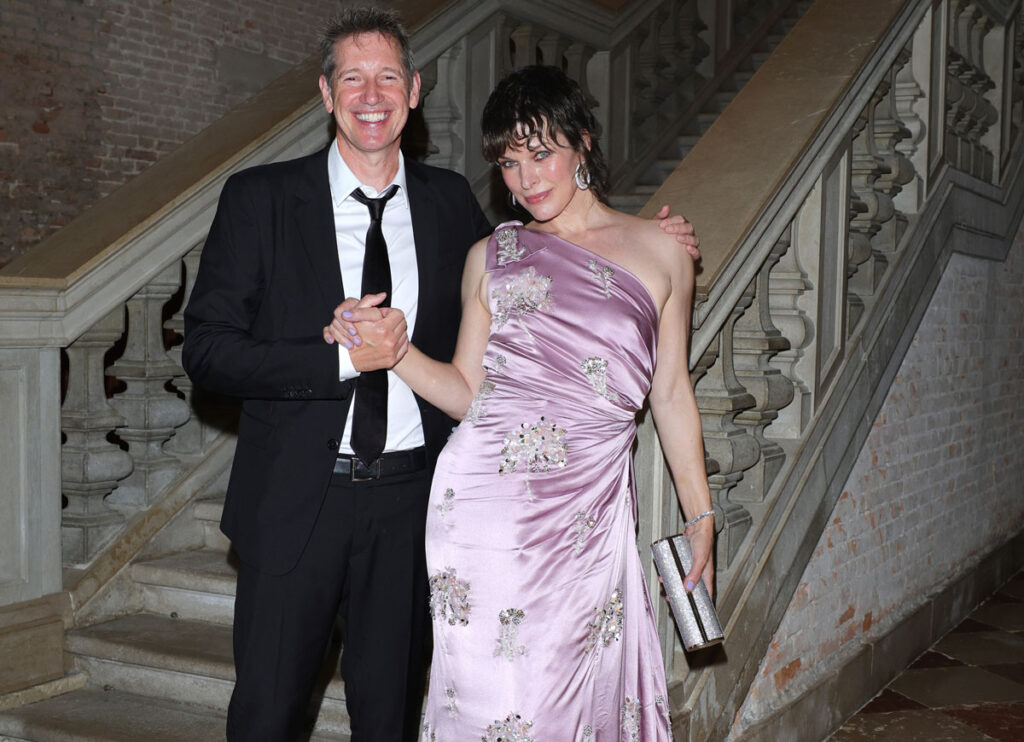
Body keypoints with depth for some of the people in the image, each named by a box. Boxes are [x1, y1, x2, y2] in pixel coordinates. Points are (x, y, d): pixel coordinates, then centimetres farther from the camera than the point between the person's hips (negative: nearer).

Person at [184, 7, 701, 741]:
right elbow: (206, 349, -8)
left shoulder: (449, 200, 5)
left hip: (412, 498, 2)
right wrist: (342, 356, -19)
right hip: (296, 499, -2)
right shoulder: (259, 198, -4)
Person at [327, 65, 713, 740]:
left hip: (593, 508, 0)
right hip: (486, 499, 0)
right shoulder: (491, 257, 11)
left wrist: (700, 515, 14)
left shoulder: (660, 253, 9)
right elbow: (468, 392, 13)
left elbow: (672, 391, 13)